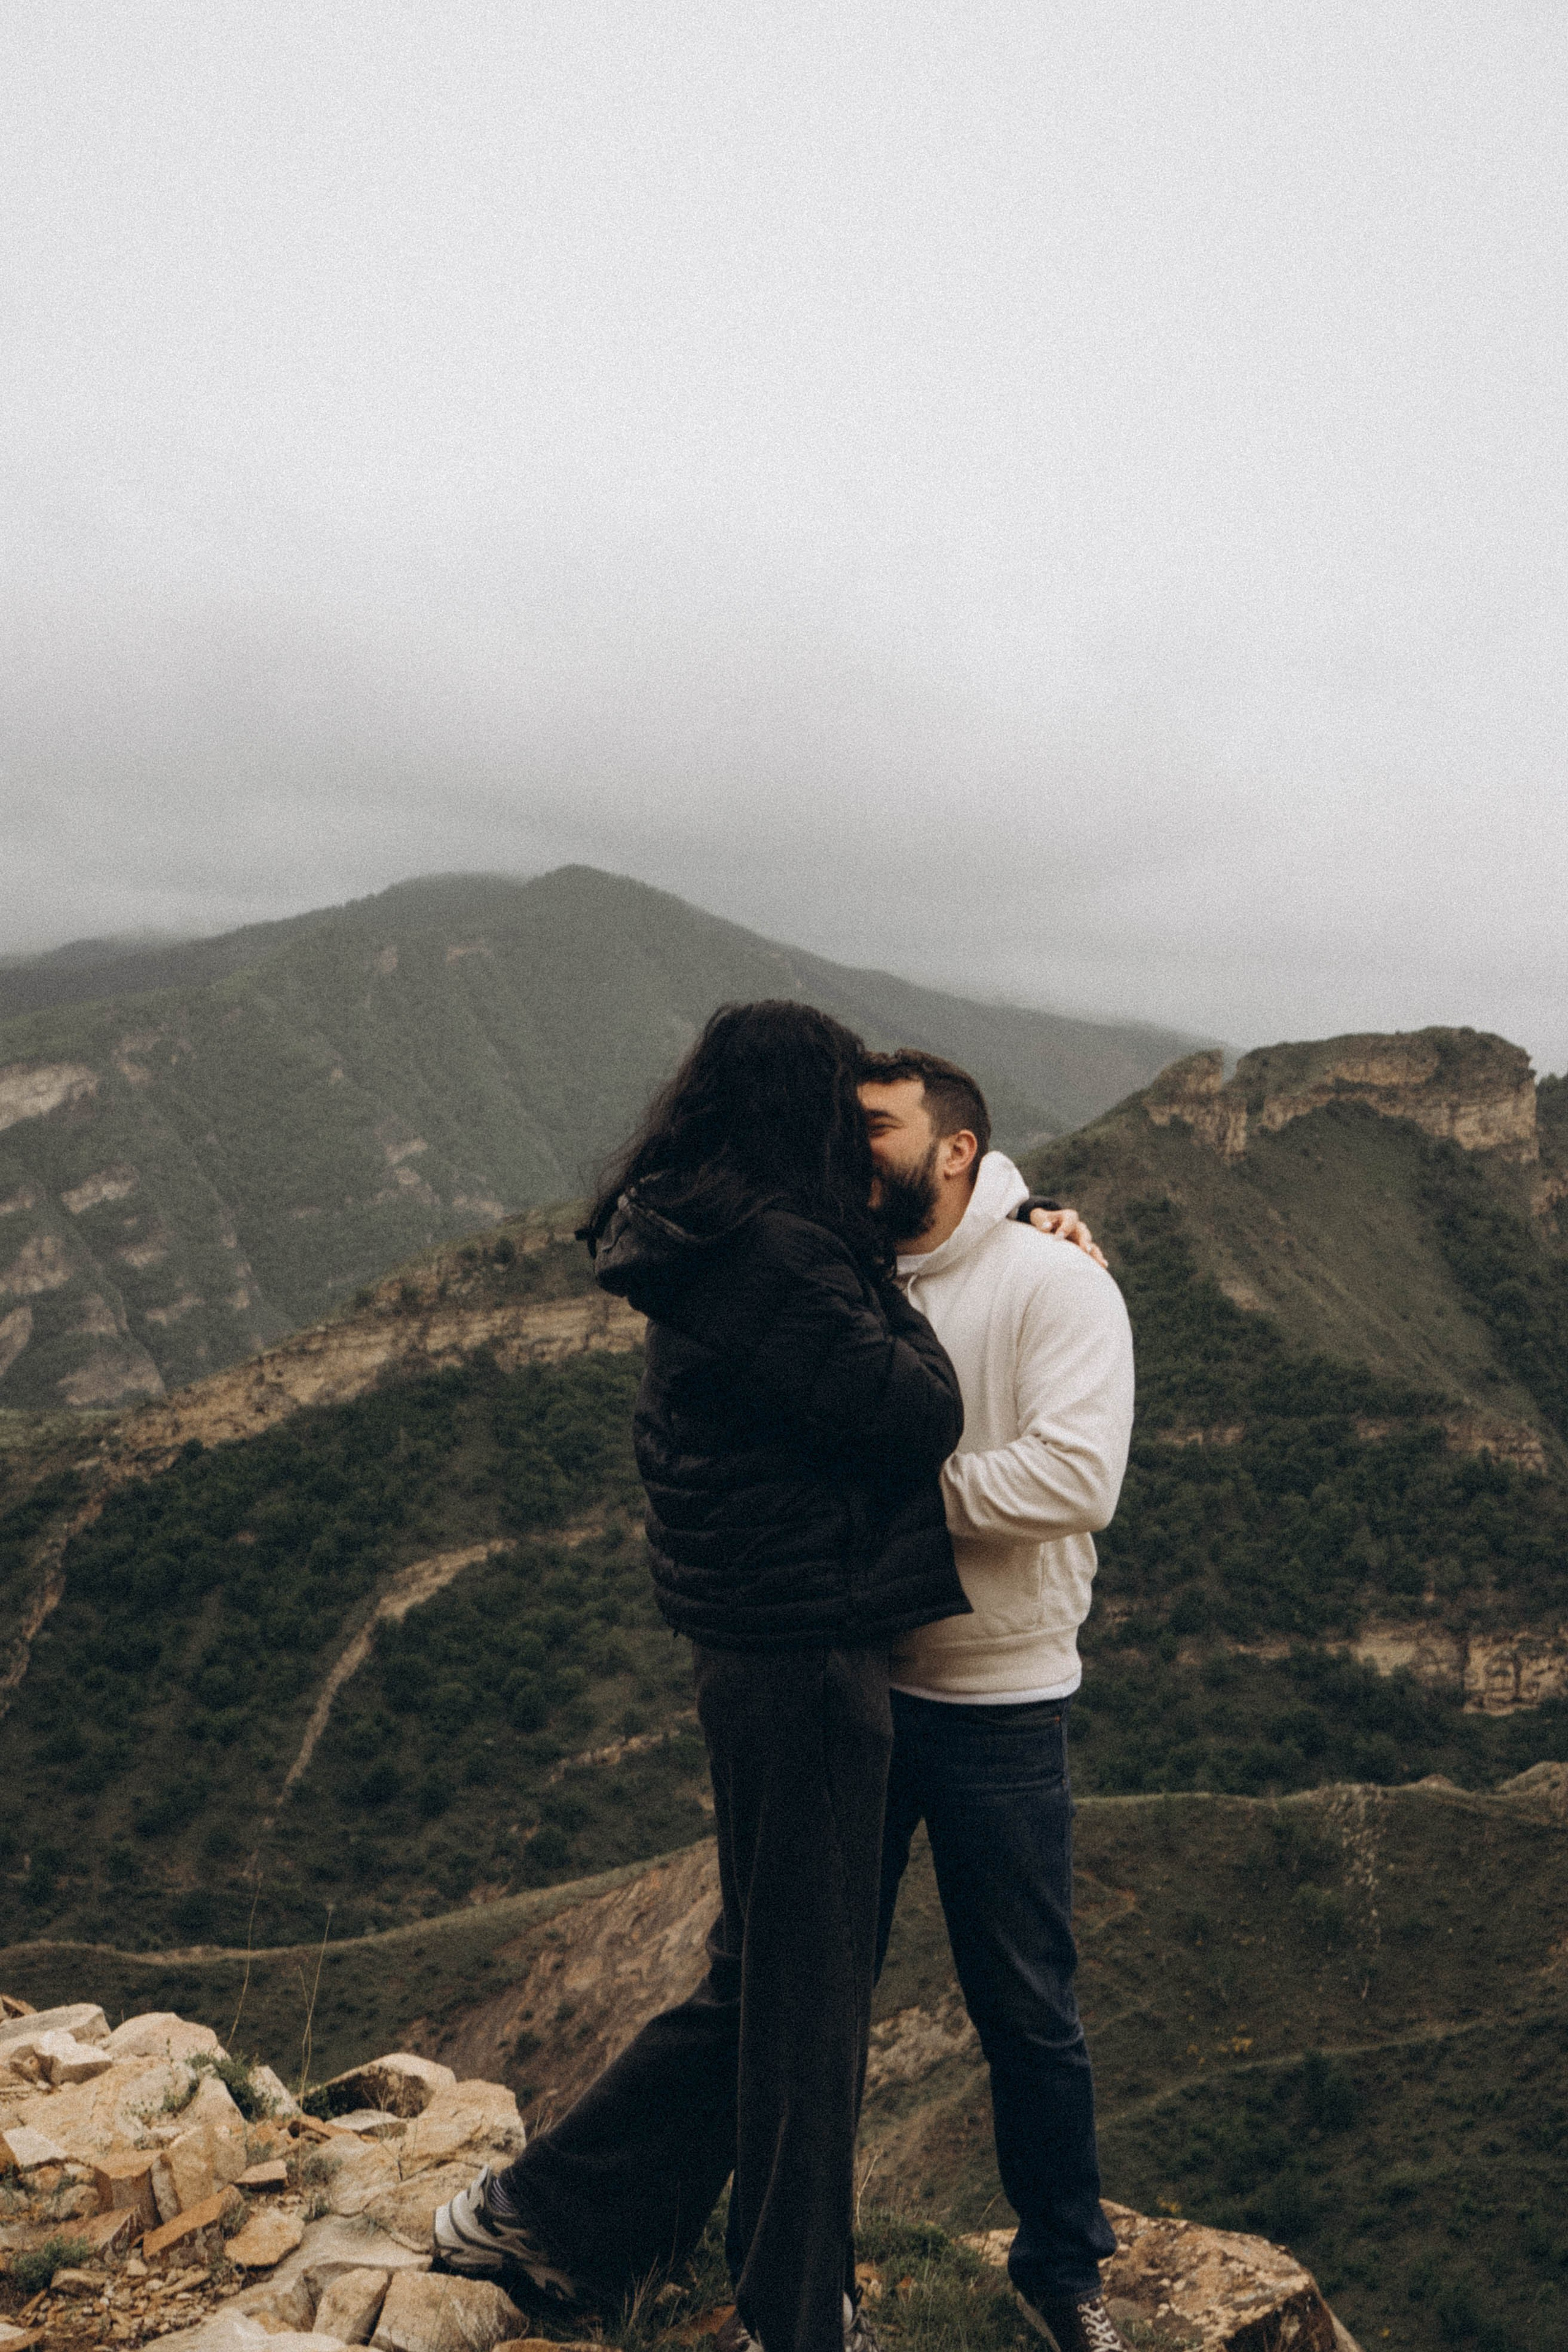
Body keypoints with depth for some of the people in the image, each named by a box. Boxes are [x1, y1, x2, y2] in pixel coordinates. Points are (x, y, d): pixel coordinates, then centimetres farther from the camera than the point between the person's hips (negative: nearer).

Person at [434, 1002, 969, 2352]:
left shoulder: (708, 1250, 11)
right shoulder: (773, 1258, -20)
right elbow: (921, 1412, -19)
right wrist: (891, 1305, -1)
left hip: (758, 1647, 10)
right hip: (805, 1658, -10)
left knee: (763, 1974, 22)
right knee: (808, 1988, 6)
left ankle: (541, 2218, 32)